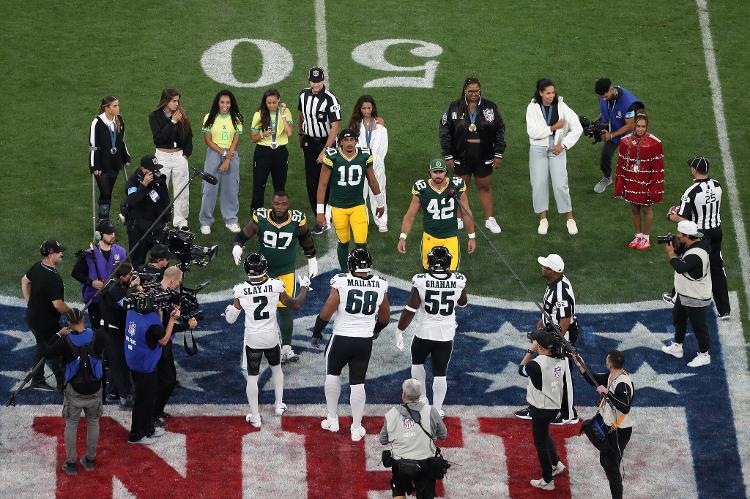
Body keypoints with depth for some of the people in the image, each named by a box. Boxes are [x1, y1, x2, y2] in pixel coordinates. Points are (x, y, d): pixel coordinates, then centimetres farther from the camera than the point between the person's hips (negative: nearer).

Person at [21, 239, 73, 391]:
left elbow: (24, 281, 16)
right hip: (46, 322, -9)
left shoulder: (36, 267, -3)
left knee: (42, 346, 24)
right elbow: (58, 305, -33)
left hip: (32, 316, 9)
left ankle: (37, 381, 34)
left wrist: (30, 302, 22)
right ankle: (62, 384, 14)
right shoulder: (53, 277, -31)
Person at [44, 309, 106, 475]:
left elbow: (49, 353, -5)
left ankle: (71, 463, 15)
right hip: (94, 388, 2)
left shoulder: (66, 341, -18)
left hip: (74, 389, -2)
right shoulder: (97, 336, -12)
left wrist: (58, 335, 6)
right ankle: (90, 460, 27)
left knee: (71, 424, 11)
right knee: (93, 421, 18)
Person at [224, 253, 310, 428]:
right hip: (272, 338, 2)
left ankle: (255, 417, 15)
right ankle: (279, 405, 38)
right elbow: (295, 305, 1)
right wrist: (304, 287, 17)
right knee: (276, 367, 28)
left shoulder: (240, 290, -15)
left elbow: (231, 319, -6)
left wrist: (228, 311, 17)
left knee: (252, 377, 10)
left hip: (252, 340, -1)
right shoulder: (276, 286, -13)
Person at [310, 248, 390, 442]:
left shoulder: (341, 283, -16)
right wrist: (376, 330, 29)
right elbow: (384, 318, 8)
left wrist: (316, 333, 3)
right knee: (357, 383, 12)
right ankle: (356, 428, 19)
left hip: (341, 339, -2)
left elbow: (325, 313, -14)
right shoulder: (380, 285, -5)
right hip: (365, 342, 2)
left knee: (332, 375, 21)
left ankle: (332, 420, 28)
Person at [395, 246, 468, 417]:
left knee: (417, 363, 25)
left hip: (424, 334, -1)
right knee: (440, 374, 10)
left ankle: (422, 398, 30)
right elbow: (463, 303, 11)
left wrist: (399, 331, -1)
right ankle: (437, 410, 16)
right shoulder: (459, 281, -10)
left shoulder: (421, 282, -18)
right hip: (446, 336, 1)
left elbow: (409, 310, -14)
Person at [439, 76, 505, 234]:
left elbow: (500, 131, 2)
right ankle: (459, 219, 23)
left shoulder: (490, 107, -3)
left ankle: (489, 219, 21)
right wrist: (448, 156, -4)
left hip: (484, 157, 0)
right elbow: (445, 132, -1)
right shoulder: (454, 108, -5)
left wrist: (498, 154, -1)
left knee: (485, 187, 10)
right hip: (461, 157, 0)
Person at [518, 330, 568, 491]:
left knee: (540, 443, 8)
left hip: (541, 409, -7)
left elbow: (521, 369, -6)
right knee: (544, 436, 31)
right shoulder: (560, 360, -6)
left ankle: (547, 481, 17)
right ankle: (556, 464, 37)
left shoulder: (536, 364, -27)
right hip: (554, 405, 7)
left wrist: (530, 351, -4)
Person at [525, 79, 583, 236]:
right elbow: (533, 132, -15)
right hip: (538, 150, 1)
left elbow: (577, 128, -4)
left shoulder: (561, 107, -6)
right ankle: (543, 219, 16)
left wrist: (563, 144, -8)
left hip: (557, 150, 0)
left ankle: (569, 219, 9)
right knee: (539, 184, 2)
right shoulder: (533, 108, -6)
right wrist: (553, 127, -15)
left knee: (560, 185, -4)